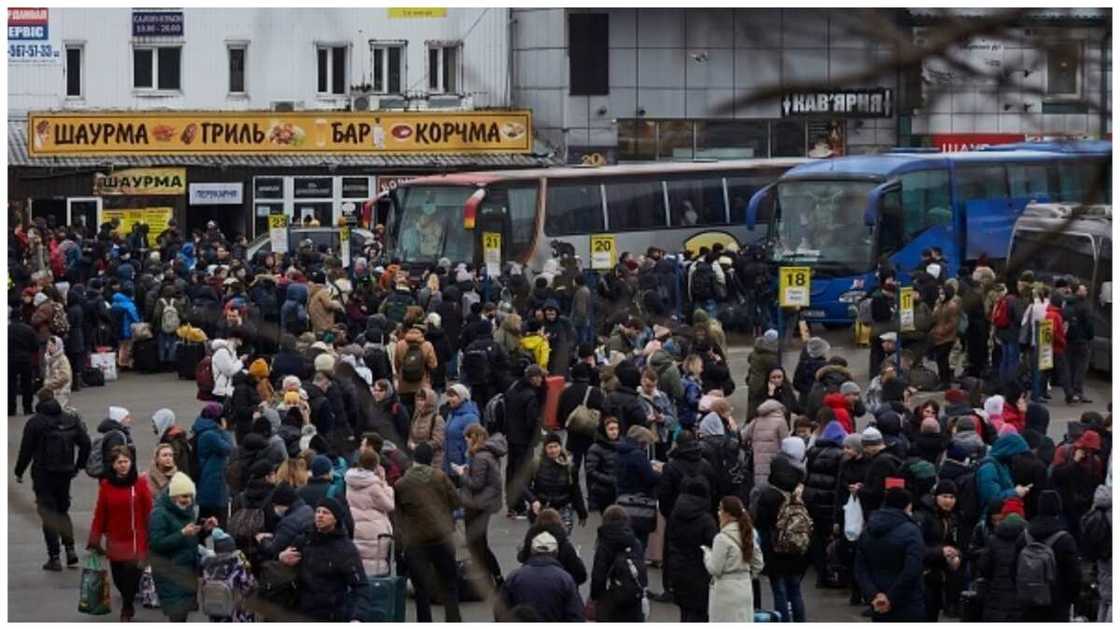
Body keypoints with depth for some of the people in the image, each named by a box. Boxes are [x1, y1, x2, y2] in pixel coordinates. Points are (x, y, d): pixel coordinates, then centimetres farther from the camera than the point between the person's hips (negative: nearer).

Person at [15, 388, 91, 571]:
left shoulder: (34, 422, -9)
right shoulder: (71, 420, 5)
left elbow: (26, 450, -8)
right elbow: (85, 444, 6)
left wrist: (19, 472, 4)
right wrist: (78, 466, 17)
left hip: (43, 475, -4)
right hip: (65, 473, 4)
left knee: (48, 515, 1)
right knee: (63, 511, 20)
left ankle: (54, 557, -2)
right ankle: (70, 549, 5)